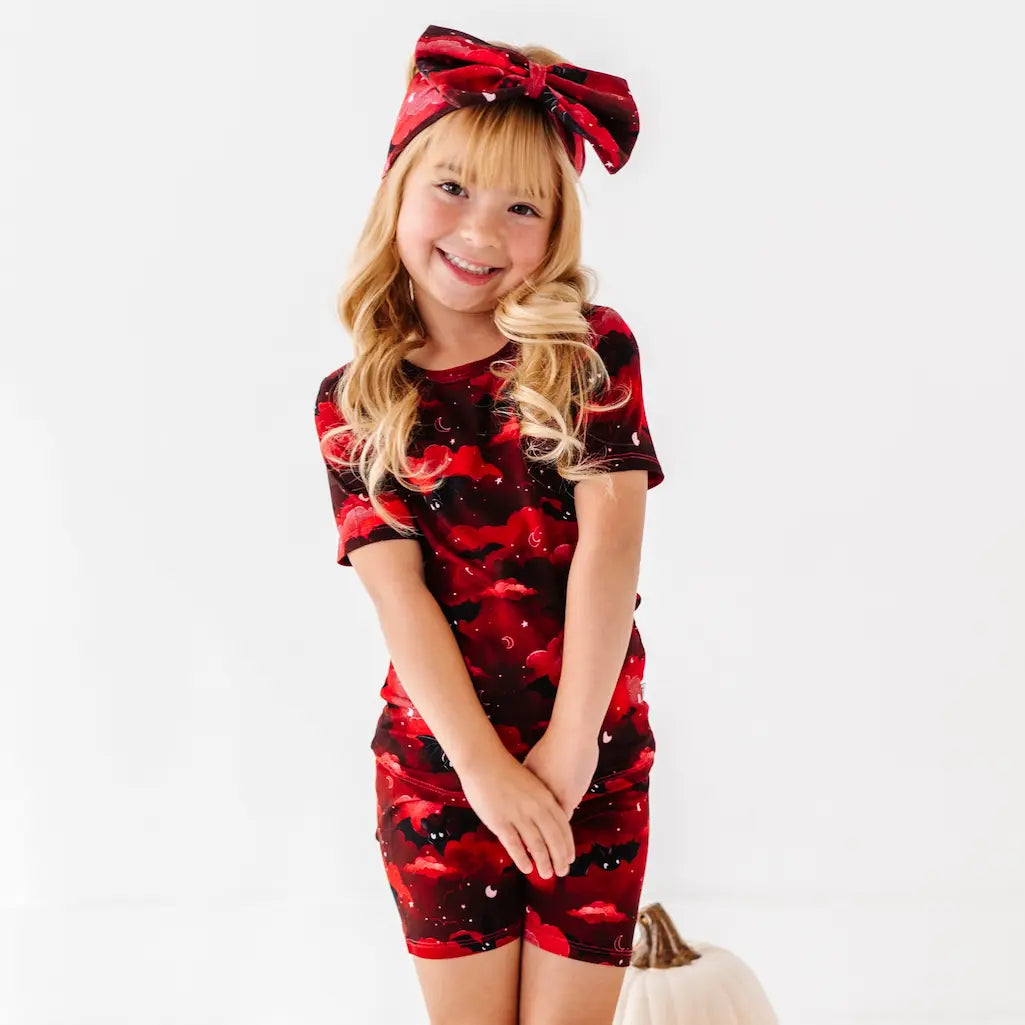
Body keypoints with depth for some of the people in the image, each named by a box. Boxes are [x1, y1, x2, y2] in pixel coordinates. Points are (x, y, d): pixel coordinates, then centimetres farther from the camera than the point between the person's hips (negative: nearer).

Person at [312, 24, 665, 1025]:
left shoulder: (593, 352, -2)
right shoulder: (352, 401, -1)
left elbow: (609, 537, -10)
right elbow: (398, 590, -8)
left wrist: (571, 742, -15)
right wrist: (484, 764, -16)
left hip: (594, 750, 0)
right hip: (438, 756, 1)